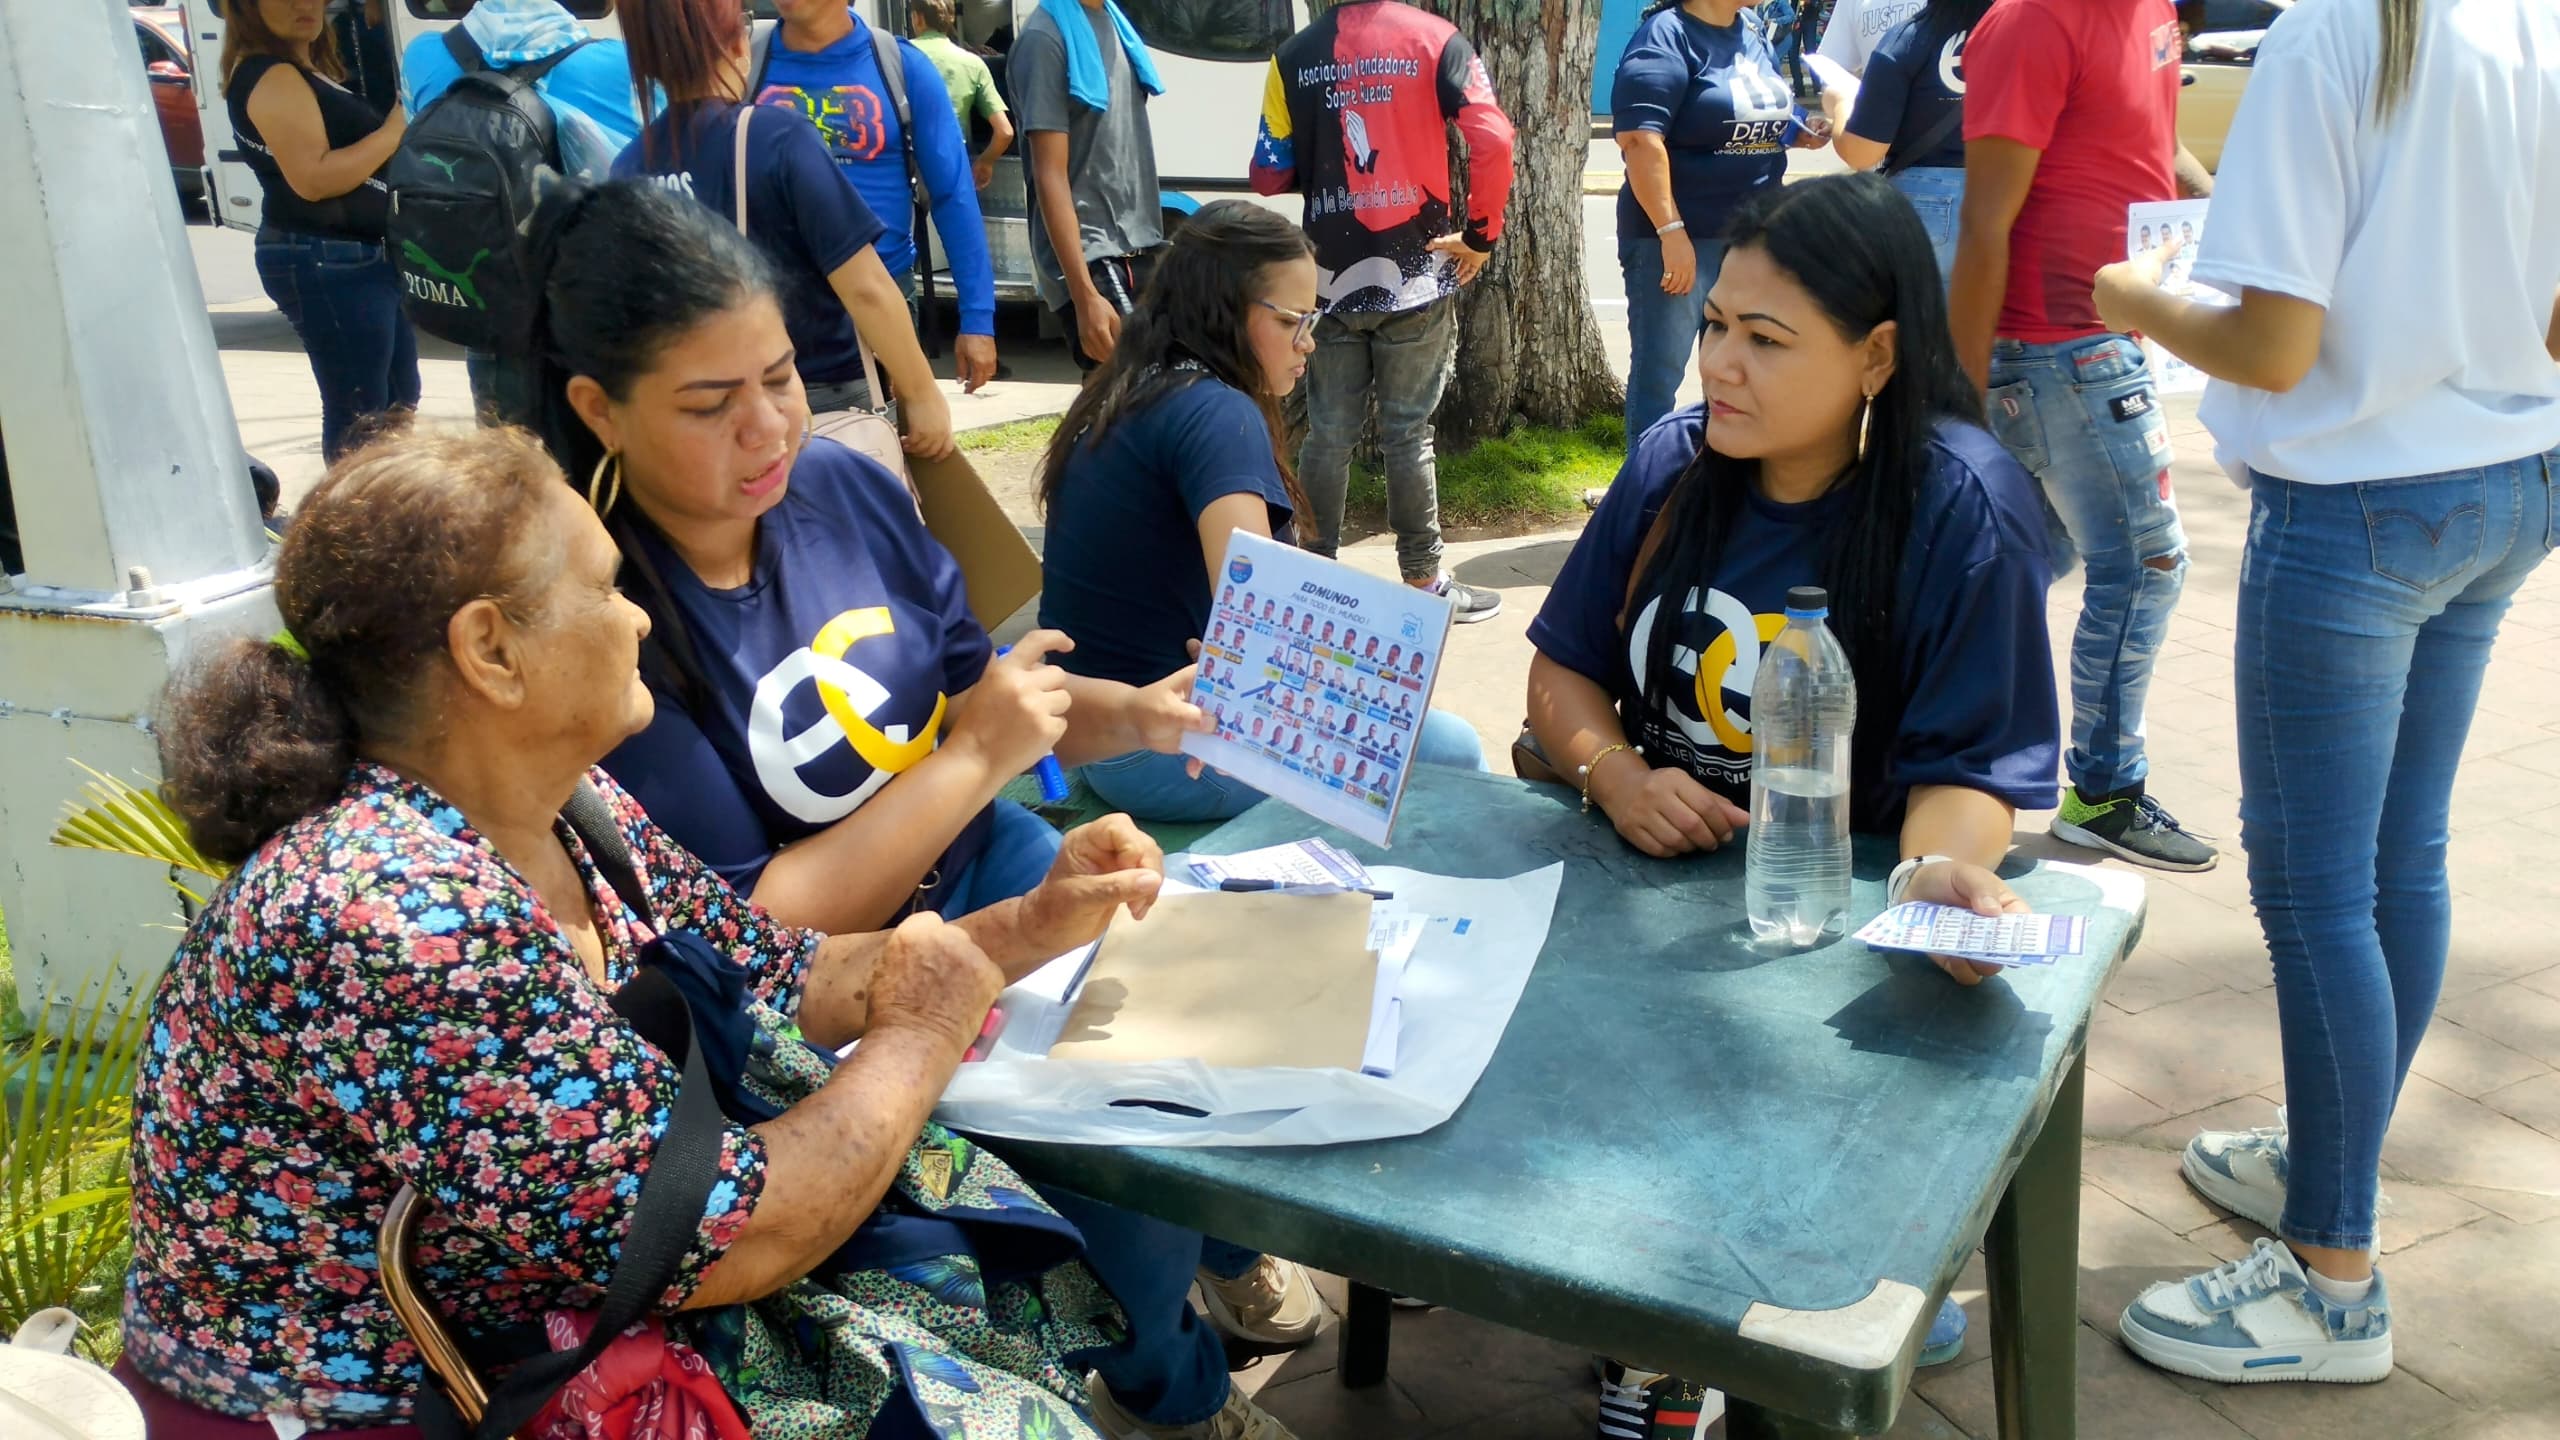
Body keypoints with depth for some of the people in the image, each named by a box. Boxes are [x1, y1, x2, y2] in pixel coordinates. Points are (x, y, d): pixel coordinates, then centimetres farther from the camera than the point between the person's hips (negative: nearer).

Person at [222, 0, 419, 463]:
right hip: (323, 265, -11)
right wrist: (394, 131, -17)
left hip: (365, 255, 11)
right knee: (359, 413, -9)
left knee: (398, 400, 19)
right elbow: (313, 177, -23)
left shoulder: (308, 69, 16)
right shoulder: (270, 77, -14)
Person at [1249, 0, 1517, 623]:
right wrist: (1480, 234, -4)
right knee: (1407, 435, 5)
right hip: (1415, 277, -2)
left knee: (1328, 435, 10)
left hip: (1330, 279, 2)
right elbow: (1492, 139, -16)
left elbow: (1270, 176, 4)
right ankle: (1424, 585, 13)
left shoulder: (1294, 56, 4)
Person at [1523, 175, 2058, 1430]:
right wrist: (1614, 774, -13)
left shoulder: (1962, 506, -12)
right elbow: (1563, 667, 8)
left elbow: (1963, 763, -13)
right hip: (1655, 864, 5)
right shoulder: (1676, 463, 2)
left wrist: (1942, 870, -35)